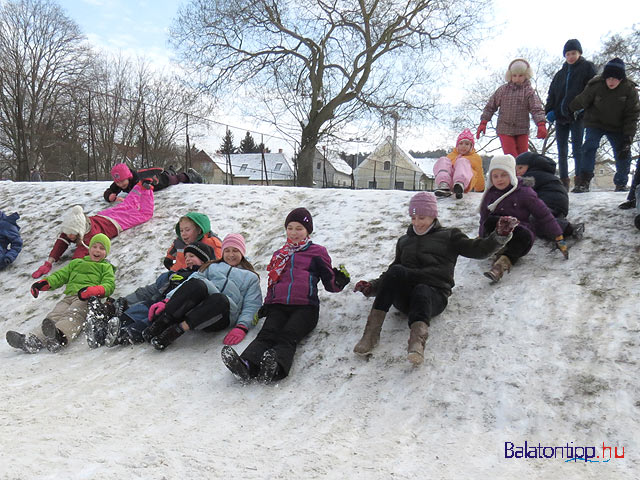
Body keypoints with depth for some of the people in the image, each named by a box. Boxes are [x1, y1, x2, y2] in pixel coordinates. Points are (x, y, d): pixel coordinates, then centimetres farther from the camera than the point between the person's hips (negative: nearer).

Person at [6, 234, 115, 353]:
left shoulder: (106, 267, 22)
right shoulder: (76, 263, 37)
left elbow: (109, 285, 5)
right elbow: (60, 275, 28)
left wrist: (93, 290, -18)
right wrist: (45, 283, 5)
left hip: (86, 299, -5)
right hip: (69, 296, 5)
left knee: (73, 316, -34)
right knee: (54, 315, -23)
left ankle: (59, 336, -62)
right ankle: (35, 338, -46)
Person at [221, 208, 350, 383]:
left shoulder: (317, 252, 17)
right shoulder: (279, 255, 30)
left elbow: (330, 284, 15)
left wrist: (339, 280, -8)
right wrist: (265, 306, 20)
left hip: (305, 307, -3)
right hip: (278, 306, 3)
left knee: (288, 336, -31)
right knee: (267, 334, -27)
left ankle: (276, 367, -59)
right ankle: (246, 364, -53)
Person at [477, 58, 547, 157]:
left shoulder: (529, 91, 3)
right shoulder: (502, 90, 7)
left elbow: (536, 109, -8)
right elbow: (490, 107, 10)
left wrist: (541, 125, -24)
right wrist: (483, 123, 0)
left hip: (522, 130, 0)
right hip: (505, 130, 0)